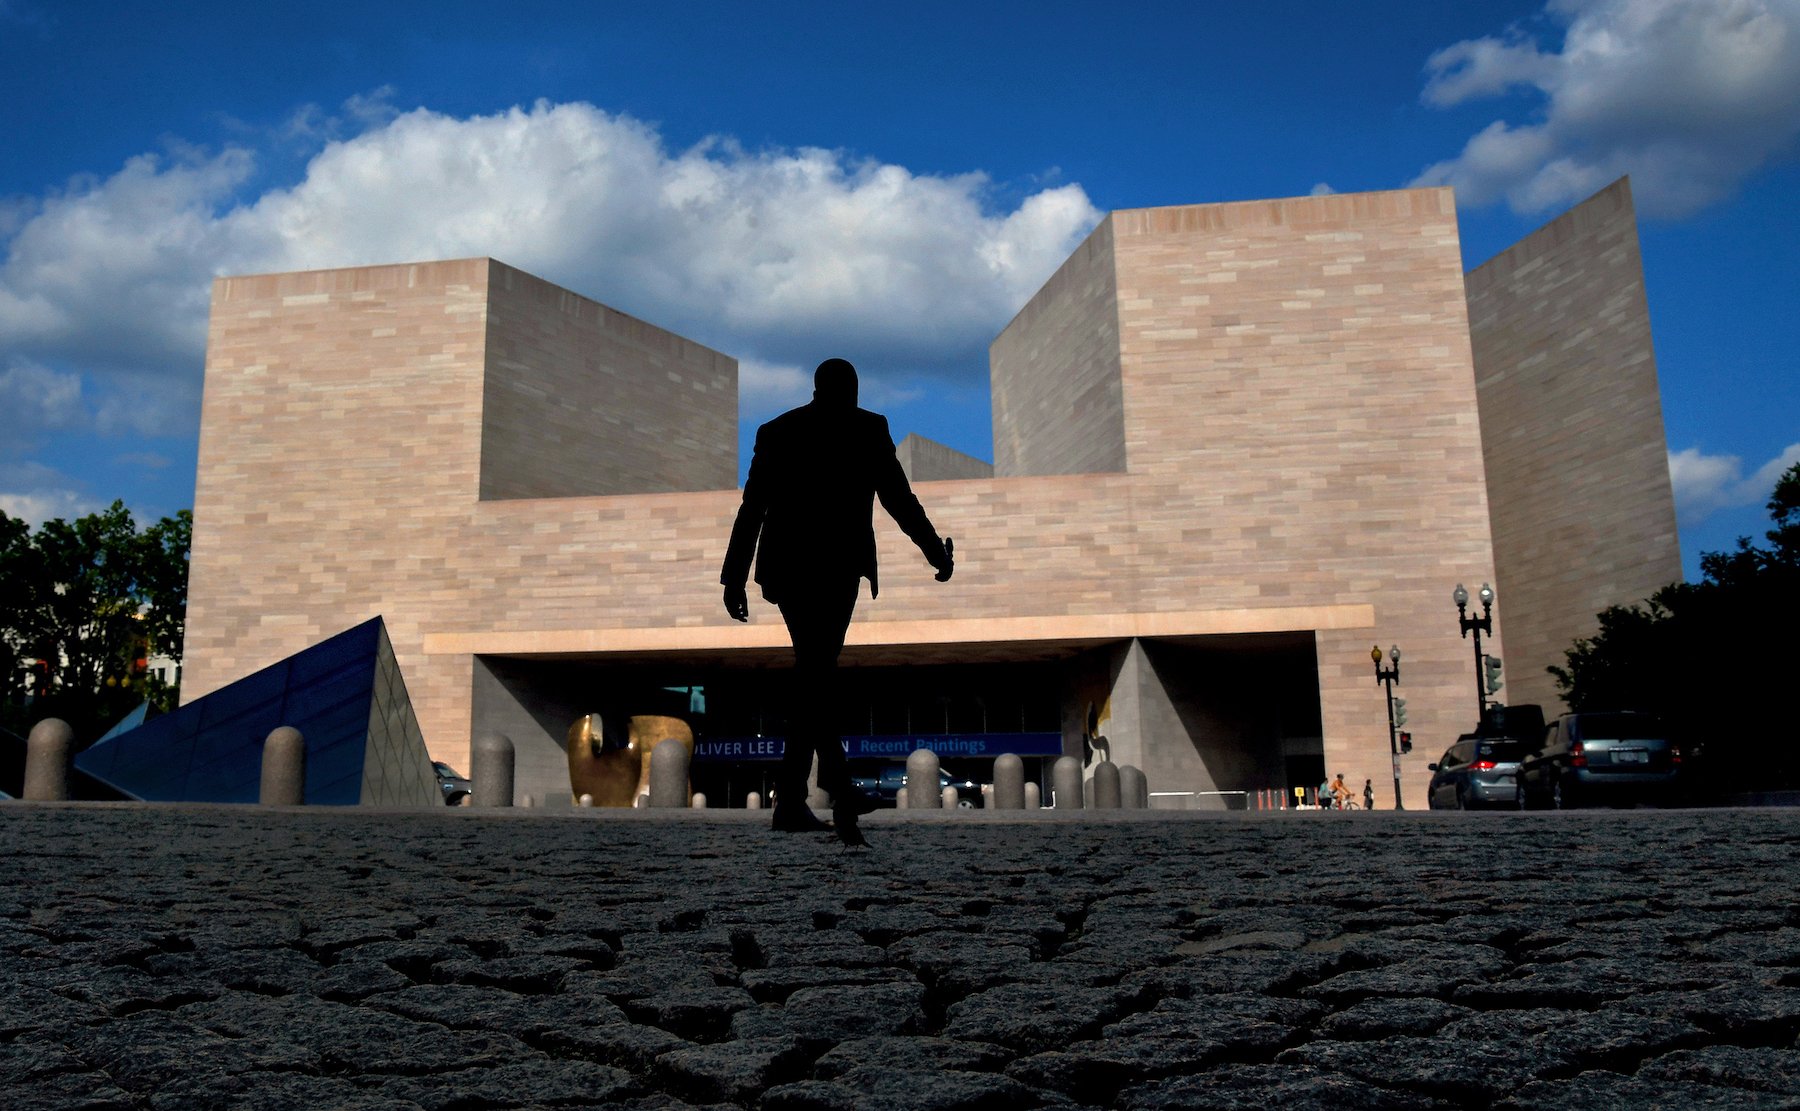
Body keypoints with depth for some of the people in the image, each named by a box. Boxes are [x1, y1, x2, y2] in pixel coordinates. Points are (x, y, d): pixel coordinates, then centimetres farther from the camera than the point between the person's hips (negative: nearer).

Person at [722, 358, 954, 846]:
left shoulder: (776, 430, 13)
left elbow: (751, 509, 9)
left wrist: (734, 578, 10)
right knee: (816, 671, -5)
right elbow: (898, 499, 2)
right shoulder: (868, 428, 4)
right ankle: (790, 799, -10)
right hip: (837, 566, -4)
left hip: (785, 567, 4)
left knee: (816, 668, 15)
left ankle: (839, 785, 19)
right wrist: (937, 554, 14)